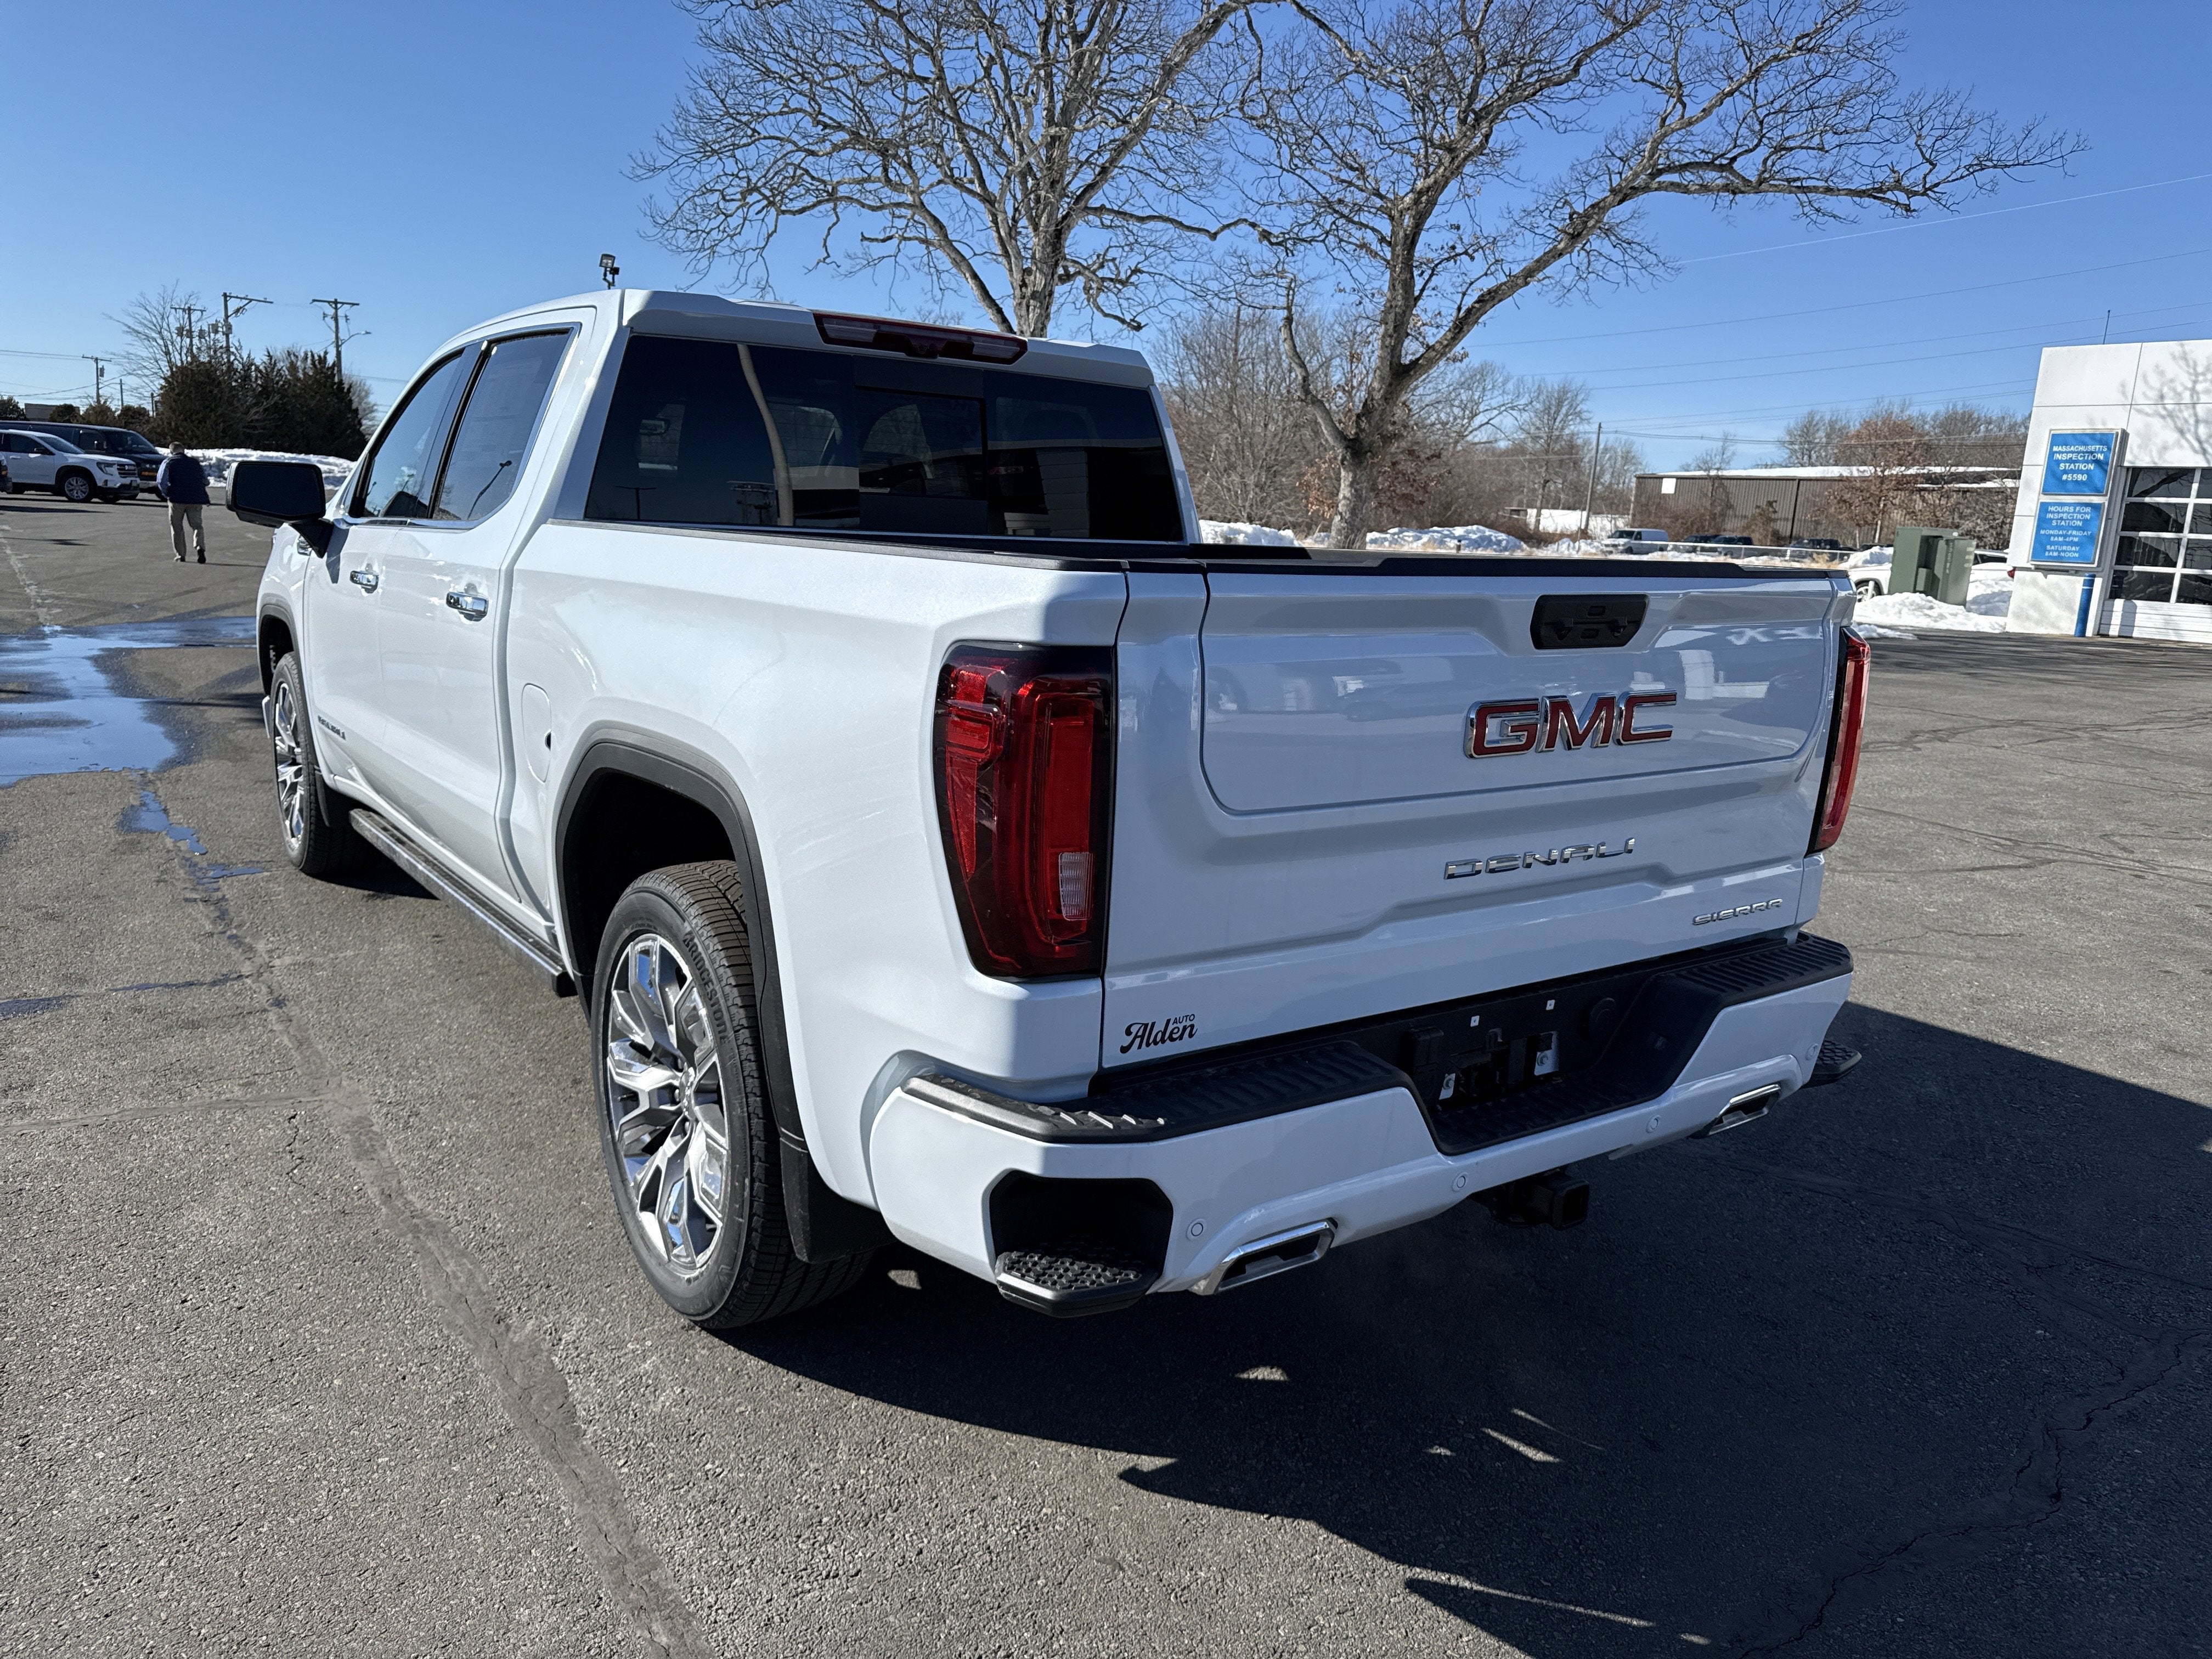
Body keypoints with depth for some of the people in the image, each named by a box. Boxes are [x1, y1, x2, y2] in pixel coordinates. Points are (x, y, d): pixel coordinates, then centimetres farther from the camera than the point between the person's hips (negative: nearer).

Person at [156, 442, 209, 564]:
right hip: (196, 499, 2)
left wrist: (166, 494, 7)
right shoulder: (194, 462, 16)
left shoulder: (168, 462, 5)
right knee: (197, 525, 8)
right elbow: (206, 481, 16)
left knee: (177, 527, 10)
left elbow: (161, 481, -6)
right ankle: (200, 546, -20)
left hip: (177, 499, -2)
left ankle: (181, 555, 8)